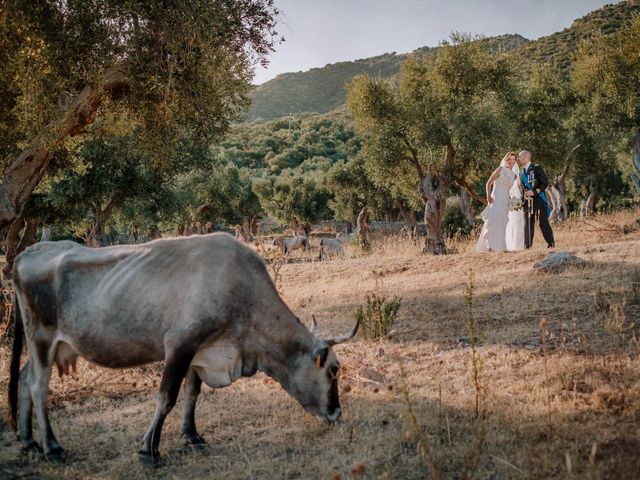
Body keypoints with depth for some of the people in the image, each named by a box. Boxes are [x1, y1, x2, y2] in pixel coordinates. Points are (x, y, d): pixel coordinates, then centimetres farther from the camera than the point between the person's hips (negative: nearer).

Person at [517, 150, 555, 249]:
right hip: (527, 201, 6)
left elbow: (545, 183, -8)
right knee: (528, 224, 4)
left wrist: (534, 191, -17)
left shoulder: (536, 168, -3)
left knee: (543, 222, -7)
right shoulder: (521, 172, 17)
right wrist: (522, 199, 7)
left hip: (538, 199, -6)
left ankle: (551, 243, -2)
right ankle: (527, 245, 6)